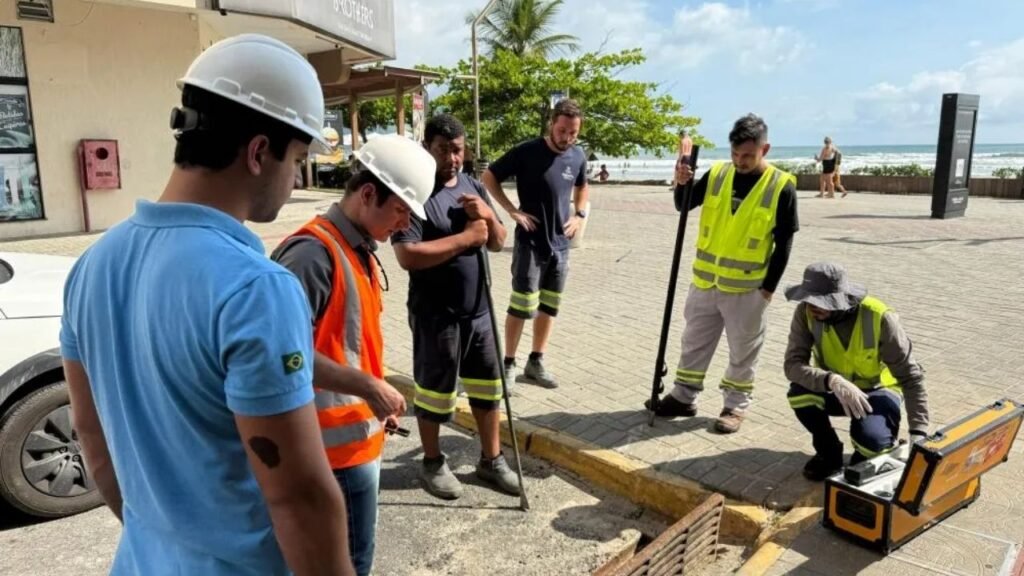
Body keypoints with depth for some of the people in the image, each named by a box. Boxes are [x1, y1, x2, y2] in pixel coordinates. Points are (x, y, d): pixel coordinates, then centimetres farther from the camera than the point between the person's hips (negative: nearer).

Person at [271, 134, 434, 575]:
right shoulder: (314, 253, -22)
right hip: (339, 438, -9)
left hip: (357, 429, 9)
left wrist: (376, 394, 11)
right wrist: (367, 387, -23)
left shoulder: (360, 250, 9)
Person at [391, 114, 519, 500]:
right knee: (435, 390, 10)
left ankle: (491, 460, 32)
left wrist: (487, 215, -11)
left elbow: (498, 243, 10)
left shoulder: (472, 186, 8)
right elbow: (408, 256, -25)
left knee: (487, 386, 15)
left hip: (478, 310, 7)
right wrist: (466, 237, -21)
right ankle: (433, 463, 30)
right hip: (435, 315, -6)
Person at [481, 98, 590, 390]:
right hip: (530, 243, -5)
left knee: (550, 306, 11)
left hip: (561, 244, 6)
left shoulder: (578, 156, 2)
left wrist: (579, 215, 6)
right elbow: (489, 177, -6)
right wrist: (512, 210, -13)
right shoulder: (526, 152, -13)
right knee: (523, 305, -4)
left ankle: (536, 362, 24)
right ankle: (508, 364, 11)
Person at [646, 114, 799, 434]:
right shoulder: (717, 174, 0)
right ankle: (684, 397, 27)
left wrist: (769, 287, -8)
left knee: (743, 351, 10)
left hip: (748, 287, -4)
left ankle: (736, 405, 26)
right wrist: (681, 184, -14)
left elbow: (784, 243, -6)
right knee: (694, 342, 14)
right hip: (705, 280, 4)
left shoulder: (781, 186, -10)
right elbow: (684, 206, 7)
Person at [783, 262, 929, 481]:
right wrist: (832, 381, -48)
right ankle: (829, 453, -2)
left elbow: (911, 376, -22)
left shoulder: (879, 317, -27)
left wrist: (919, 433, -30)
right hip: (834, 390, 3)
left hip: (877, 390, -2)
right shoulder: (806, 312, -21)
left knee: (870, 439, -33)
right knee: (800, 392, -31)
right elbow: (793, 364, -29)